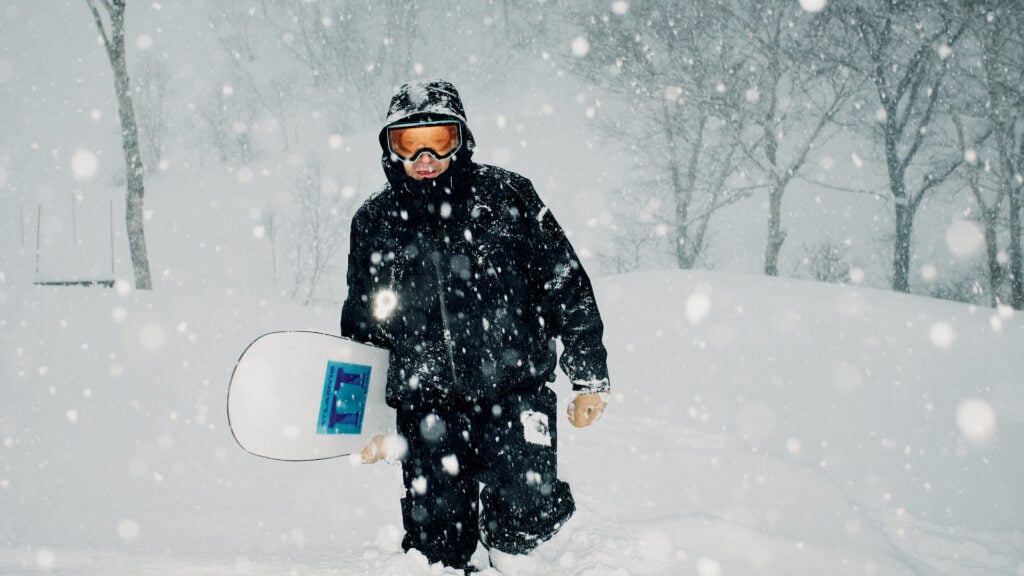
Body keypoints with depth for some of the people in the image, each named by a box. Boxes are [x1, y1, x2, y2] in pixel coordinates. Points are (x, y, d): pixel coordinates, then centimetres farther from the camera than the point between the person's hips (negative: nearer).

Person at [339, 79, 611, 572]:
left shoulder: (506, 195, 0)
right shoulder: (373, 222, 8)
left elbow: (566, 284, 4)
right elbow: (361, 328, 17)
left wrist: (590, 378, 4)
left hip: (516, 393, -2)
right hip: (426, 407, 2)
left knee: (517, 529, -8)